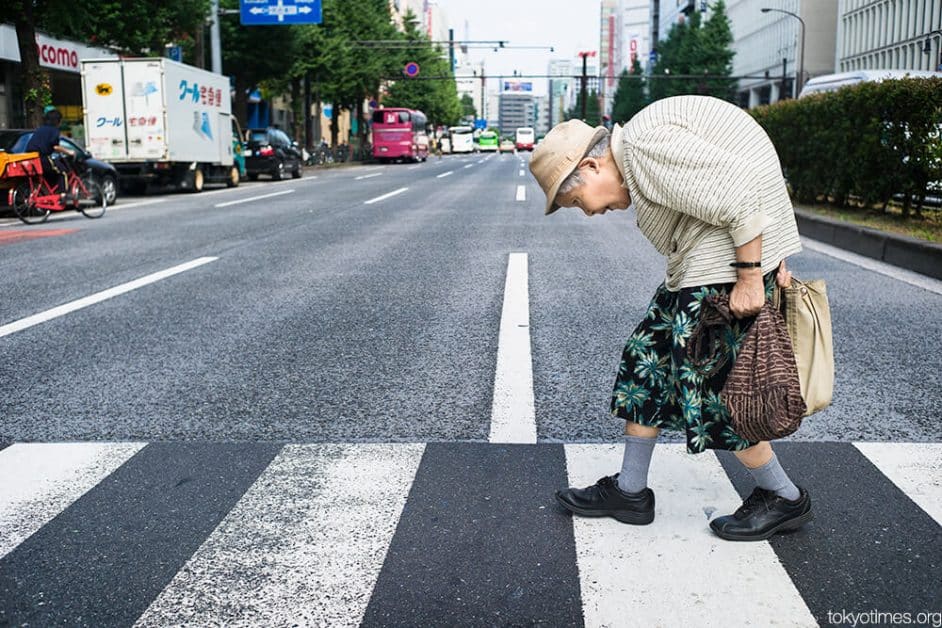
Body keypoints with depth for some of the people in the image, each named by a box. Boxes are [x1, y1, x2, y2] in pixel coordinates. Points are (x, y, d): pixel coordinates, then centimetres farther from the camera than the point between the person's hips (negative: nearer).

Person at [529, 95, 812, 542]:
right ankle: (630, 492, 22)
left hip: (728, 267, -11)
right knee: (649, 359, 12)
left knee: (709, 381, -3)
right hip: (697, 270, 11)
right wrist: (775, 263, 12)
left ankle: (785, 499, 17)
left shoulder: (643, 142, -17)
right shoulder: (636, 163, 15)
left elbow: (738, 192, -23)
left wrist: (750, 278, -20)